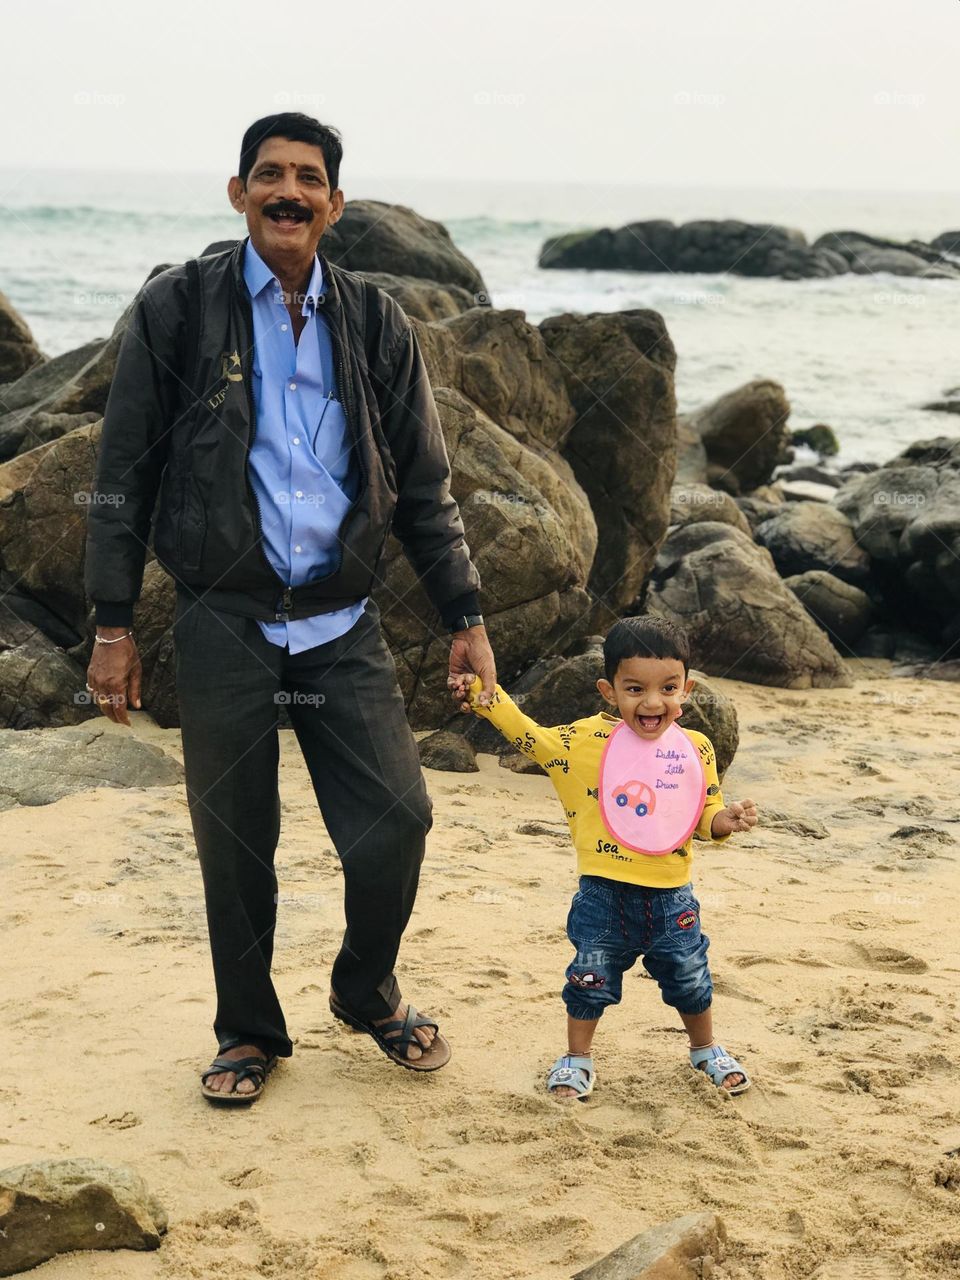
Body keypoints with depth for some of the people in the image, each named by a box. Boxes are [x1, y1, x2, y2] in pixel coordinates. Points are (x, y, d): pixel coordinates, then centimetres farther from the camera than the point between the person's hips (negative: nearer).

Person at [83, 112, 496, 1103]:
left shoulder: (374, 325, 7)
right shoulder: (178, 309, 0)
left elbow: (424, 488, 11)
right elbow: (124, 476, 2)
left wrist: (465, 619, 6)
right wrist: (113, 627, -2)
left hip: (341, 624, 2)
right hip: (223, 624, -2)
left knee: (397, 819, -5)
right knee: (235, 845, 5)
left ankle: (367, 991, 24)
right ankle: (249, 1030, 27)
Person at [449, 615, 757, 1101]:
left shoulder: (695, 750, -2)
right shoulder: (586, 739, -9)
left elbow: (703, 818, 7)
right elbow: (531, 738, -1)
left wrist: (727, 820, -15)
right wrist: (485, 696, -10)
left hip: (671, 897, 2)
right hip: (604, 895, -2)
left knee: (691, 981, 16)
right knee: (590, 981, 9)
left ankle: (705, 1050, 41)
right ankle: (577, 1058, 30)